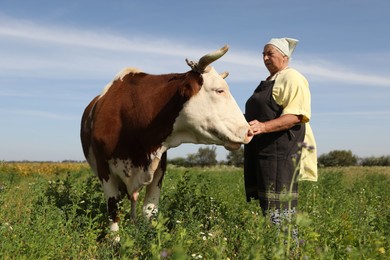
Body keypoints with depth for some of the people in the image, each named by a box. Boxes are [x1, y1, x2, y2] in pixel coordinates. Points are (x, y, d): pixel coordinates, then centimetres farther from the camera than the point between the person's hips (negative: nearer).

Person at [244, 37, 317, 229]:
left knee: (279, 208, -12)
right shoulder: (268, 82, 25)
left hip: (281, 148, -9)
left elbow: (296, 116, -18)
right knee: (265, 203, 7)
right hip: (261, 149, 9)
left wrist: (263, 127, -29)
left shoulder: (292, 78, -5)